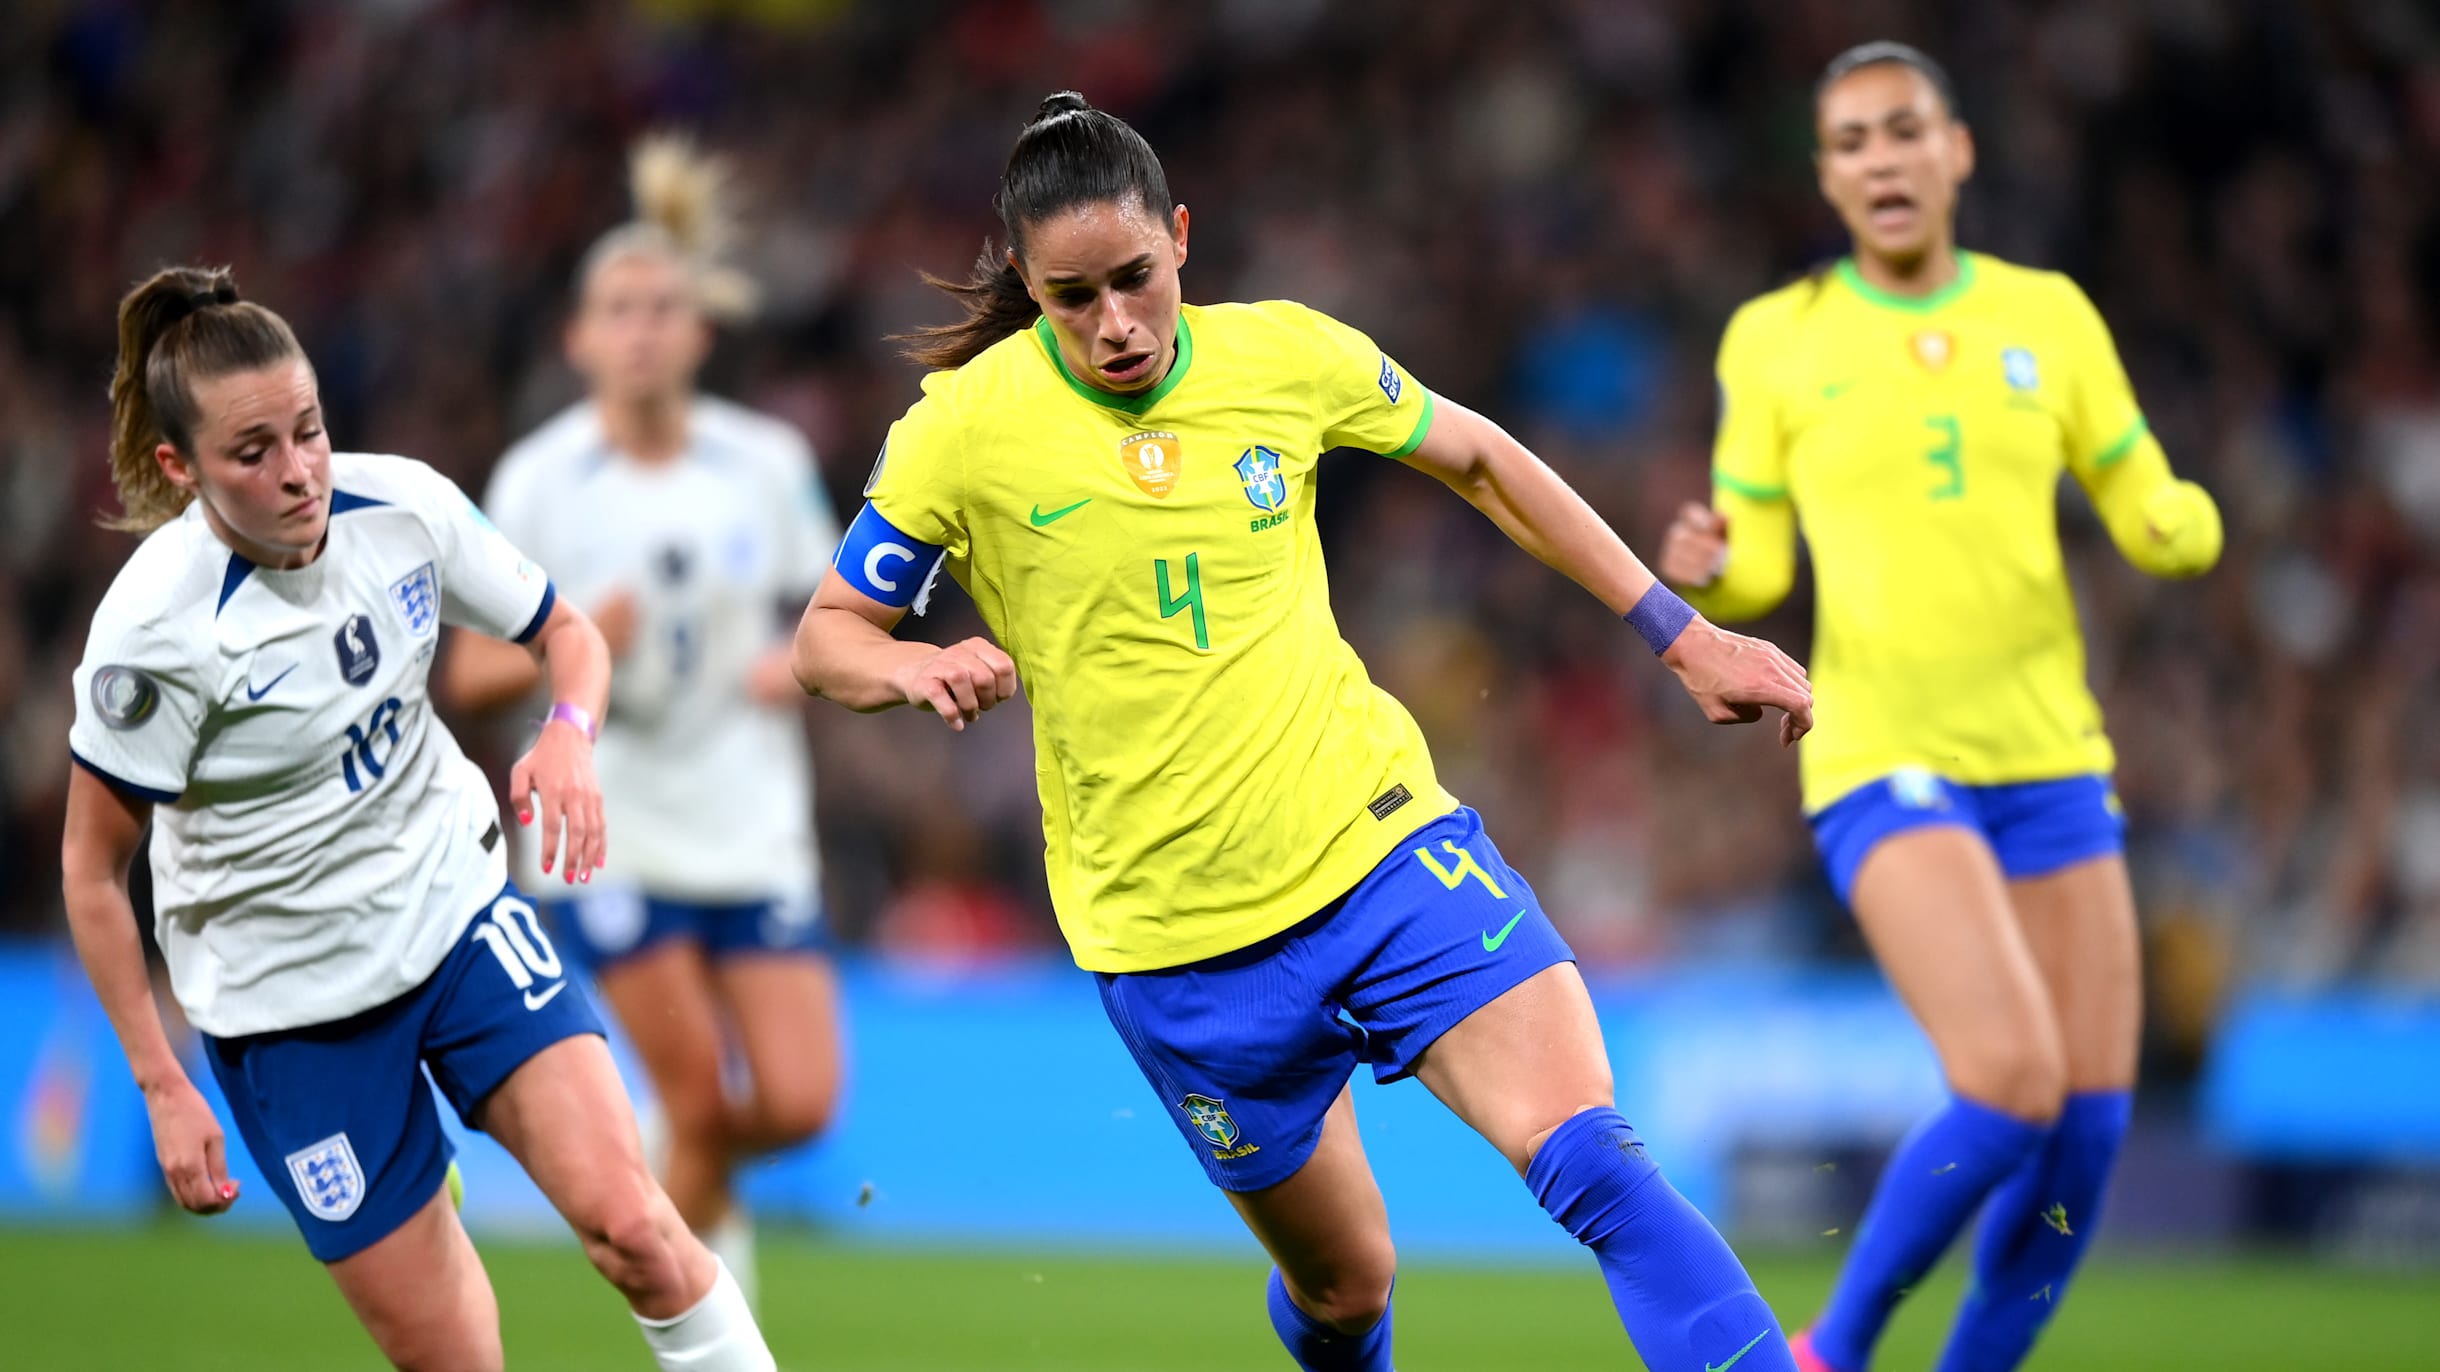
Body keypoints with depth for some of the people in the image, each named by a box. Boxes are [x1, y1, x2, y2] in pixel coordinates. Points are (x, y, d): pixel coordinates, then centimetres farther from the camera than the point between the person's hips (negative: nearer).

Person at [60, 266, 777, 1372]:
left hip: (455, 906, 3)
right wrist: (164, 1089, -13)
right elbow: (91, 869, -12)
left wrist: (569, 735, -18)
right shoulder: (154, 630, -23)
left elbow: (566, 633, 5)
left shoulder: (403, 507, -12)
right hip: (287, 1003, -3)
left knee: (630, 1226, -17)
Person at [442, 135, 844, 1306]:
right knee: (700, 1099, -9)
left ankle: (695, 1182, 29)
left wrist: (805, 665, -8)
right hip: (607, 825, -2)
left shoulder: (769, 464, 1)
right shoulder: (536, 481, -4)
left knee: (798, 1101, -7)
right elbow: (469, 677, -1)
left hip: (753, 824, 2)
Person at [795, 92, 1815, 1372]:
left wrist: (1680, 635, 15)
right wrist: (908, 664, -22)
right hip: (1169, 926, -1)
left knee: (1594, 1164, -20)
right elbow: (825, 635, 2)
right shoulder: (964, 427, -8)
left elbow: (1480, 460, 15)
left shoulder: (1284, 353, -2)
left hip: (1379, 836, 1)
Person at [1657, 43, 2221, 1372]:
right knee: (2010, 1085, -22)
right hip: (1884, 764, -4)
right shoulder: (1774, 340, 2)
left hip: (2051, 760, 4)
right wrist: (1703, 567, -15)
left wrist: (2184, 523, -12)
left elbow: (2155, 523, 11)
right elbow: (1755, 571, 8)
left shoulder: (2046, 314, 8)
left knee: (2089, 1122, -2)